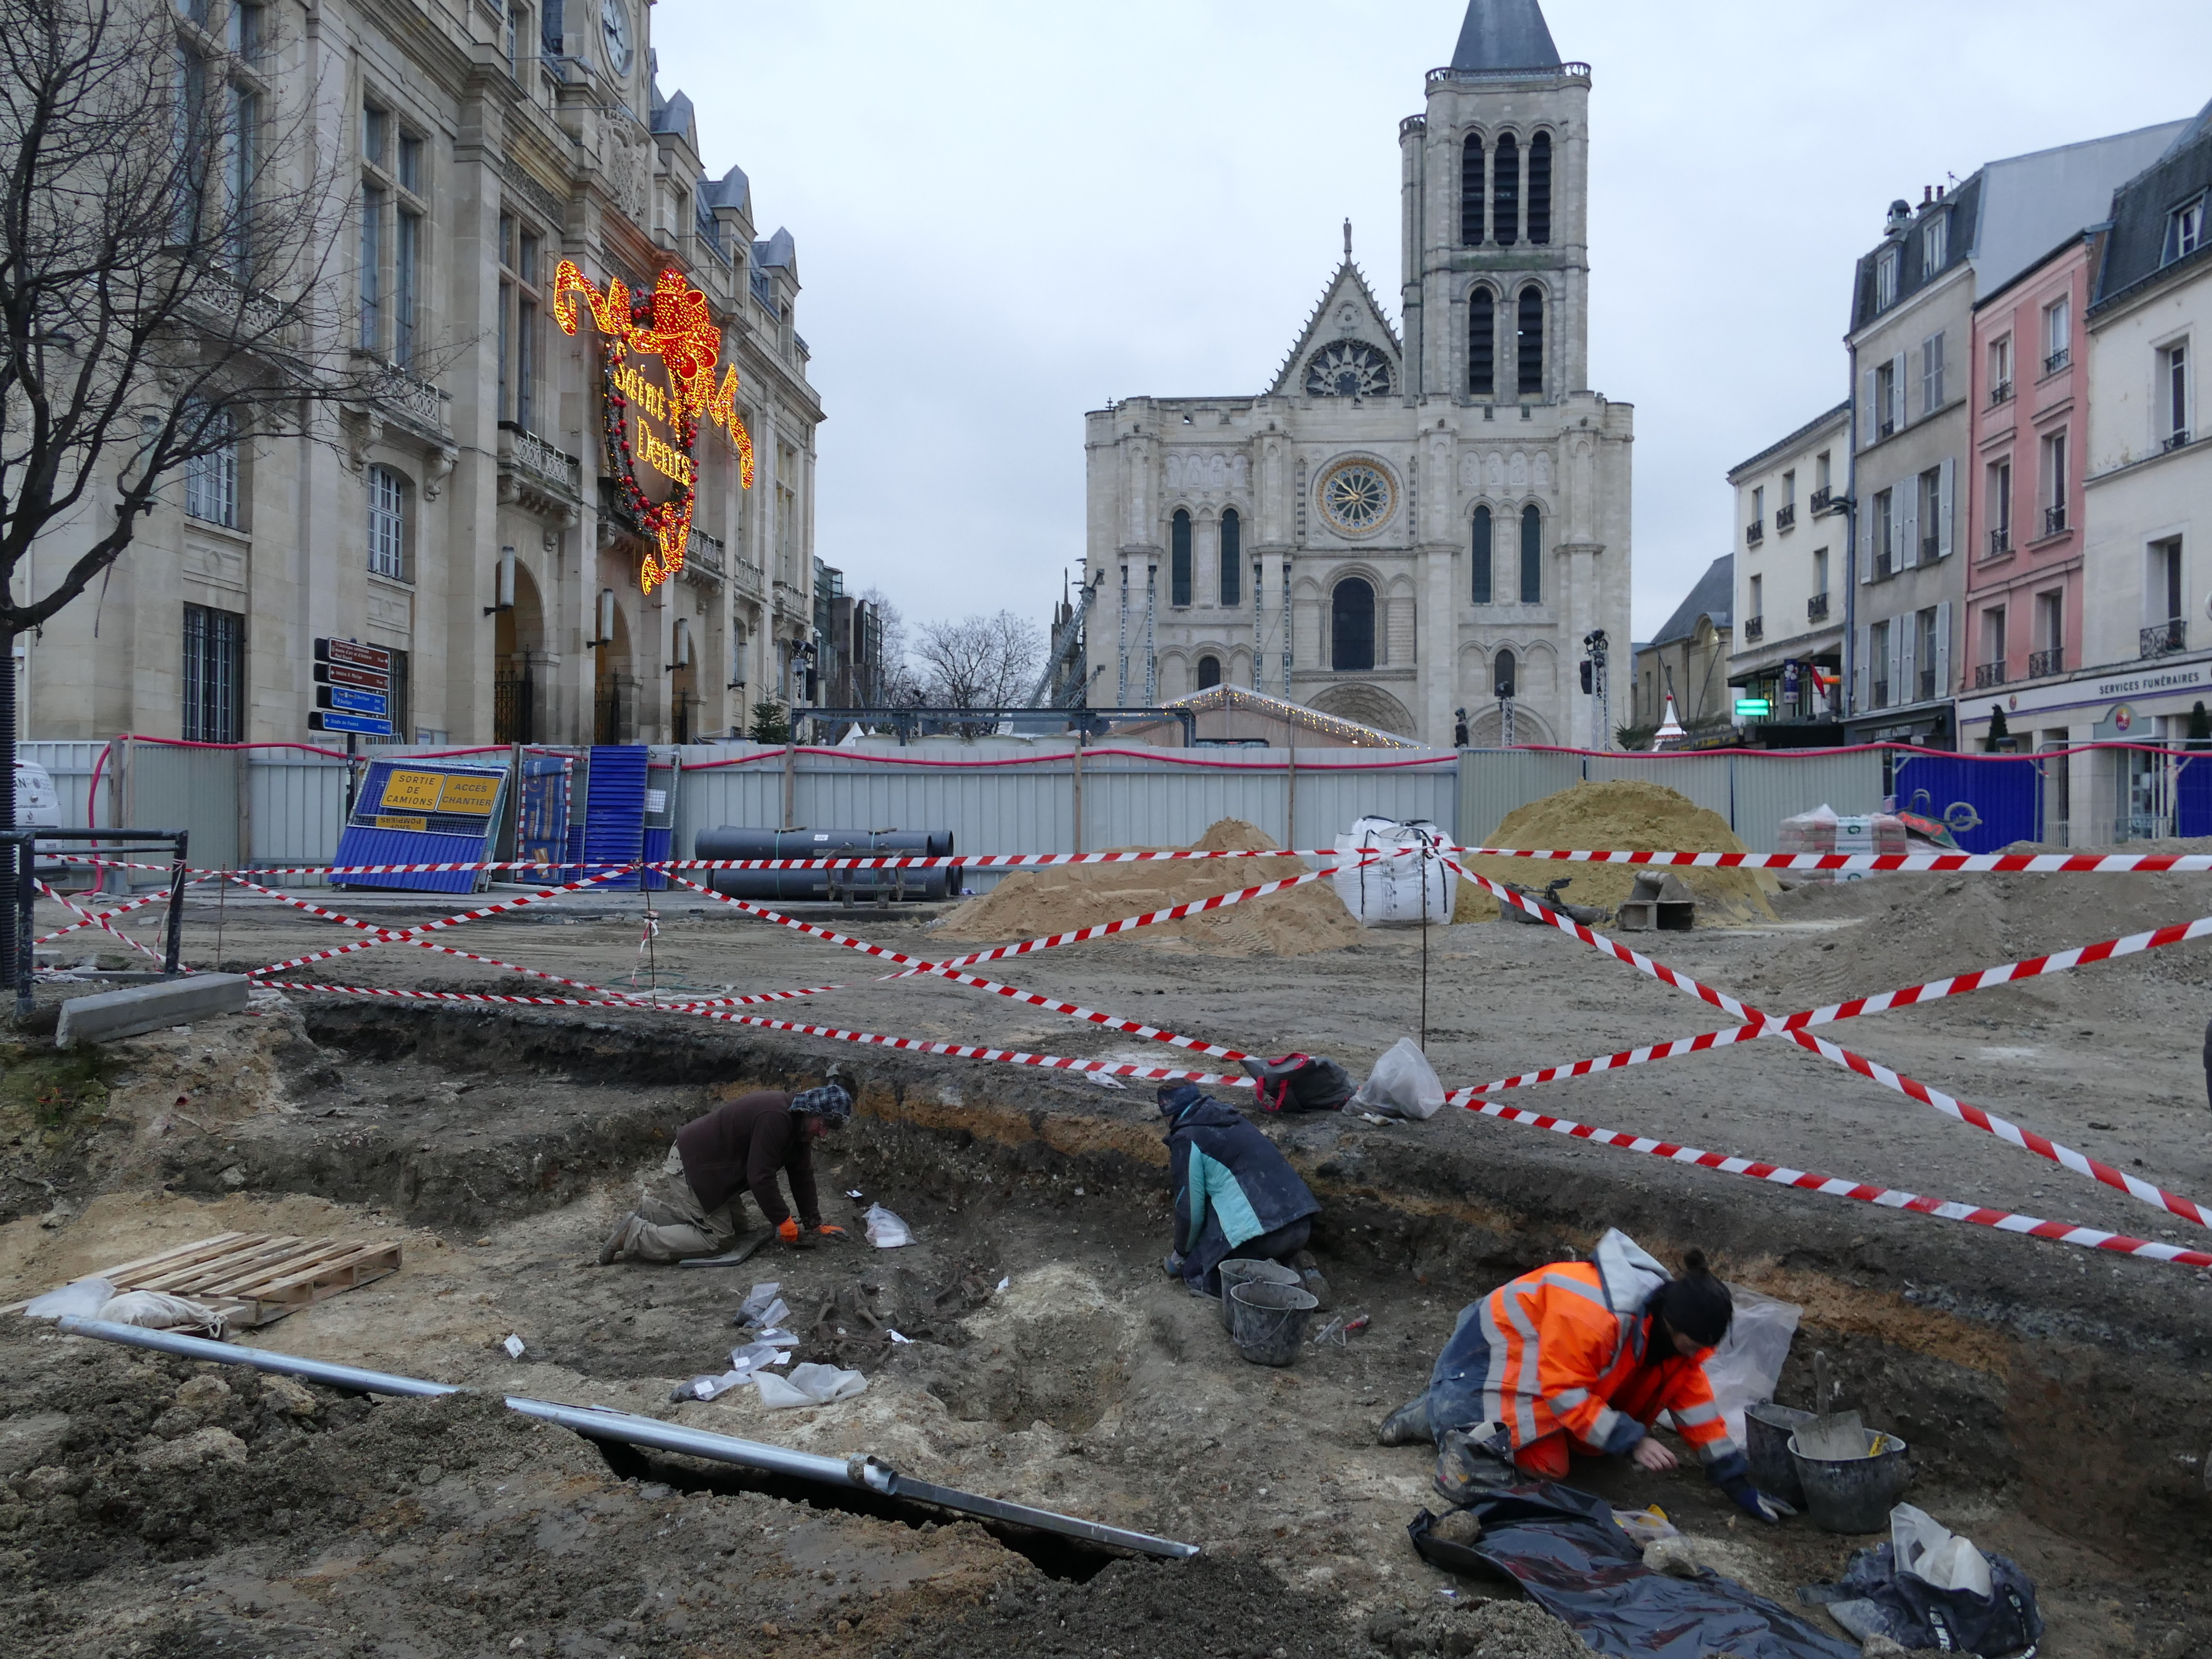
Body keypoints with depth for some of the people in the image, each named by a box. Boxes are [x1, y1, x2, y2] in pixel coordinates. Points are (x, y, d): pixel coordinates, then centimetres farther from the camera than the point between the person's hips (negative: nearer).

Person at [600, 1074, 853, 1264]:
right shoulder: (775, 1118, -30)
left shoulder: (797, 1121, 2)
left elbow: (802, 1174, 8)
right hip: (692, 1166, -11)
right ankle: (634, 1234, -7)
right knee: (718, 1239, -11)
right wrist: (783, 1222, -21)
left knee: (735, 1221, 19)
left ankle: (652, 1207, 24)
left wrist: (814, 1224, 7)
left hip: (709, 1164, 11)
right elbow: (760, 1178, -30)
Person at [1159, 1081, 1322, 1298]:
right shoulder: (1235, 1121, 23)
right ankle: (1299, 1267, 8)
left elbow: (1190, 1207, 1)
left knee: (1194, 1270, 12)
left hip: (1258, 1231, -8)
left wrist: (1180, 1254, 18)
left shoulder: (1187, 1139, 0)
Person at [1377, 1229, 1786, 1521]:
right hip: (1487, 1359, -11)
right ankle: (1443, 1416, -2)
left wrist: (1737, 1482, 1)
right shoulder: (1592, 1314, -36)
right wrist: (1633, 1441, -29)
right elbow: (1564, 1391, -30)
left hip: (1544, 1361, 11)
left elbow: (1692, 1397, 1)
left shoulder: (1672, 1320, -7)